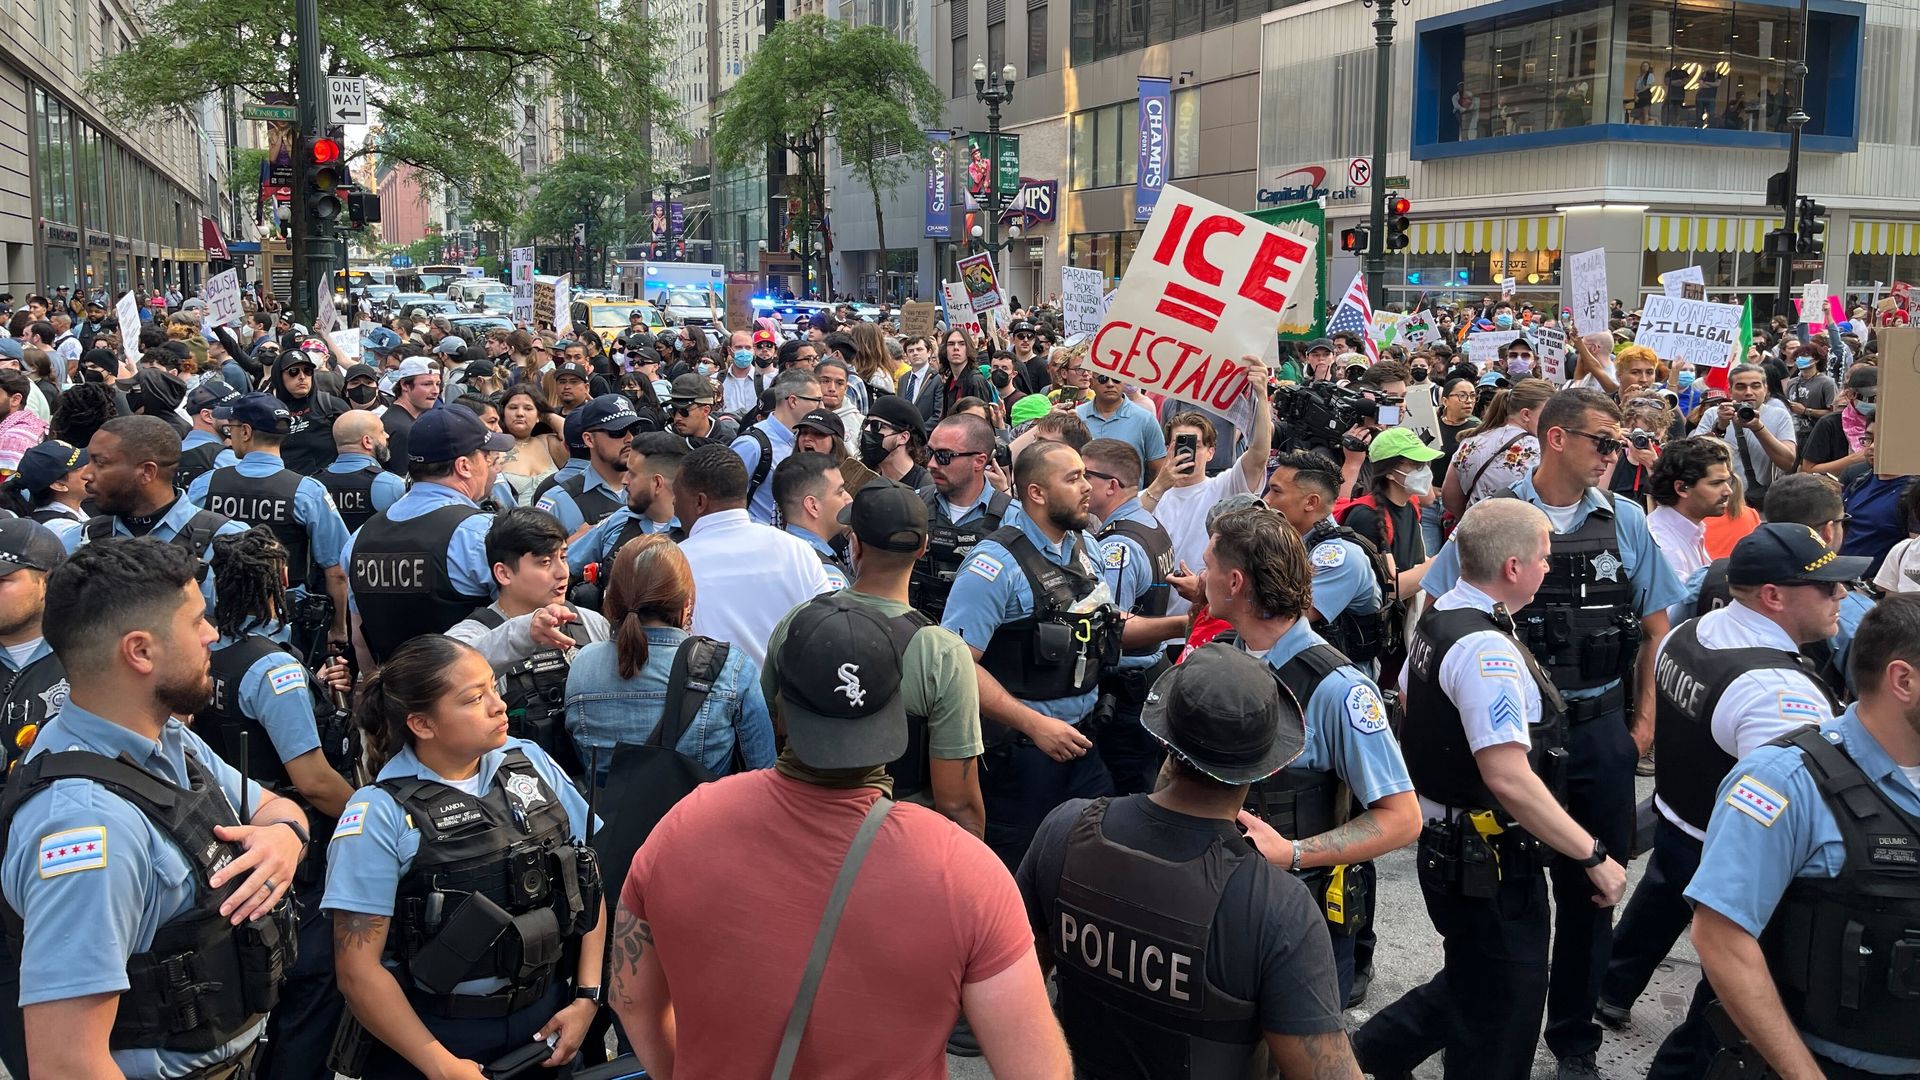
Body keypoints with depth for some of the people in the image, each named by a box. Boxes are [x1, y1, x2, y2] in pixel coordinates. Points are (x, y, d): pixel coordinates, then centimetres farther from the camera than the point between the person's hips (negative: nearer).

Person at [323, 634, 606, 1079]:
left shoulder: (532, 763, -1)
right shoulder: (379, 815, -13)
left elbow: (591, 878, 4)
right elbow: (359, 970, -13)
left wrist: (587, 997, -3)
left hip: (548, 1020, 4)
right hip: (436, 1035, -4)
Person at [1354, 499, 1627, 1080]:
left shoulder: (1436, 621, 4)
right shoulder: (1488, 650, -26)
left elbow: (1411, 701, 21)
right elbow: (1509, 780, -31)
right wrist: (1595, 856, -23)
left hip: (1444, 843, 10)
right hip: (1491, 863, -10)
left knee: (1468, 984, 28)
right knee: (1498, 1031, 7)